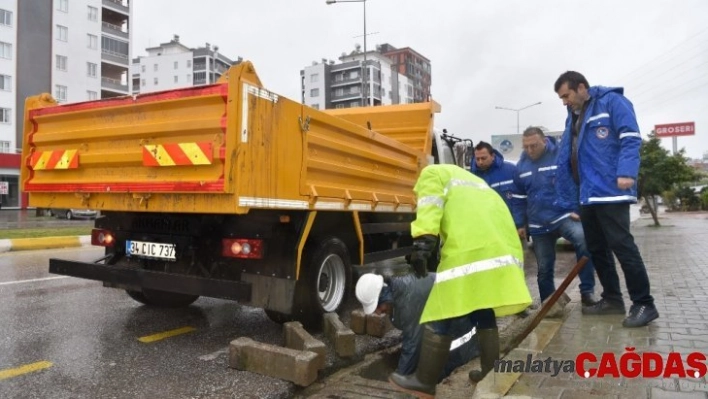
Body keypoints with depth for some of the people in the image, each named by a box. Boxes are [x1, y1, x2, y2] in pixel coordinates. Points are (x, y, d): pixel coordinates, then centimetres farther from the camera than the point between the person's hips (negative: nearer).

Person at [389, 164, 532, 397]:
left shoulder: (433, 173, 18)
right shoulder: (473, 181, 41)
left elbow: (430, 206, -4)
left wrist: (422, 243, -14)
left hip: (471, 250, -8)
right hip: (503, 249, 8)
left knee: (440, 318, 1)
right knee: (485, 316, 22)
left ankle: (424, 381, 9)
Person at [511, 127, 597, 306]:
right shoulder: (521, 166, 6)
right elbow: (519, 199, 15)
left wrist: (577, 210, -11)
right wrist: (520, 224, 12)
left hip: (564, 216, -4)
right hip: (538, 225, 4)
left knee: (583, 240, -33)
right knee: (544, 268, 10)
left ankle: (587, 291, -21)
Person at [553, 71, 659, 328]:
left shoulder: (612, 101, -4)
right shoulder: (573, 116, 21)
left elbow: (630, 139, -14)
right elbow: (565, 154, 24)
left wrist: (626, 172, -26)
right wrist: (562, 187, 22)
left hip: (611, 191, -9)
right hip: (587, 195, 9)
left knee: (622, 246, -9)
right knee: (596, 248, 12)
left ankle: (644, 304, 2)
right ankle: (612, 299, 23)